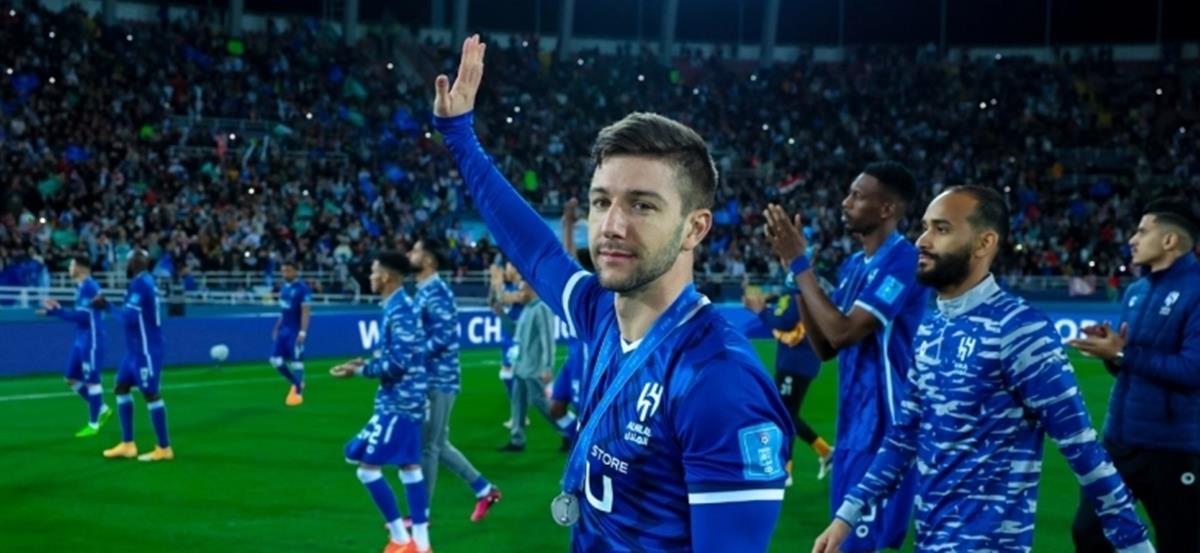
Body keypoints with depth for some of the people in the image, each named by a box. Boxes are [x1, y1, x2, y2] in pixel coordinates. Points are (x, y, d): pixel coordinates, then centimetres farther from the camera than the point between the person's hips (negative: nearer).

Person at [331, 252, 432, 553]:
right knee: (409, 465, 12)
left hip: (397, 402, -10)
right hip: (405, 399, 10)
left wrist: (360, 370, -15)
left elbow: (399, 363, -23)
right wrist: (368, 362, 9)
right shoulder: (400, 307, 12)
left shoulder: (399, 311, -19)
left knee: (368, 466, -6)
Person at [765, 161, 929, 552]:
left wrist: (800, 264, -15)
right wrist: (796, 272, 3)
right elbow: (825, 348, 11)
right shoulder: (853, 265, 12)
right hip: (853, 422, 9)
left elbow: (842, 332, -23)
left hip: (882, 424, -9)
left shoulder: (901, 261, -16)